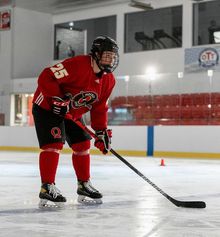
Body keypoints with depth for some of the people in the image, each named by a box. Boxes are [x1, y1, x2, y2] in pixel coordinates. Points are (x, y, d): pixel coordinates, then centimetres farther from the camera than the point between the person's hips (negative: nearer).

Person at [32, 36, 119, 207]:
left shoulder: (109, 80, -3)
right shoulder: (77, 65, -29)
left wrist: (102, 131, -1)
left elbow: (99, 107, 5)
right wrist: (57, 100, -31)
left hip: (73, 114, 9)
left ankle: (84, 185, 20)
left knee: (83, 145, 8)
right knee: (54, 144, -18)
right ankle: (47, 188, -13)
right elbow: (46, 77, -30)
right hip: (47, 107, -8)